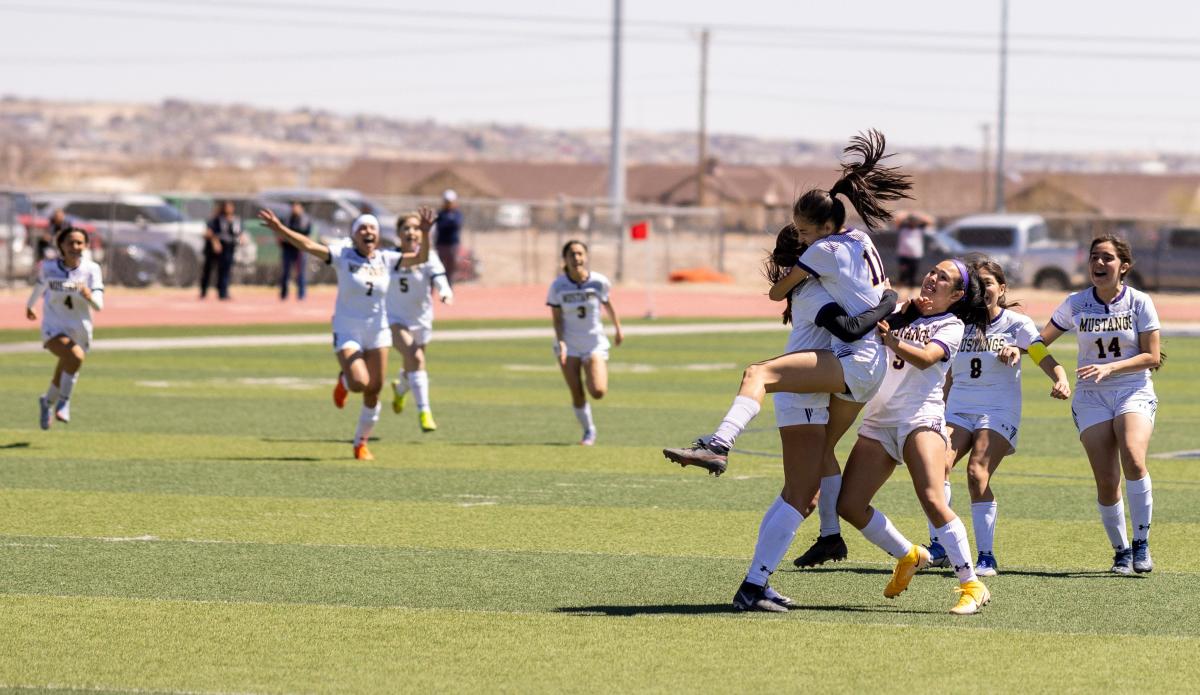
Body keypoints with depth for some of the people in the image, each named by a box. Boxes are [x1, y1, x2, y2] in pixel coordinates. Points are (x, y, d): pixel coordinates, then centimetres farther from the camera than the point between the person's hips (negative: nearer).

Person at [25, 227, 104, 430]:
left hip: (80, 333, 2)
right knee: (76, 357, -30)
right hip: (53, 329, -2)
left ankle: (48, 402, 45)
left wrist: (89, 296, -39)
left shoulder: (91, 269, -9)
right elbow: (40, 285, 16)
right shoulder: (48, 268, -7)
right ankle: (64, 402, -11)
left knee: (62, 379, 12)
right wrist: (30, 305, 34)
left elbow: (99, 305, -17)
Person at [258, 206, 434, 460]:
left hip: (378, 332, 3)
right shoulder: (342, 256, -8)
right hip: (347, 331, -3)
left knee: (373, 392, 4)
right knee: (359, 383, -22)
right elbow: (309, 245, -17)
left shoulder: (385, 259, 1)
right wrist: (279, 228, -29)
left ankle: (361, 443, 22)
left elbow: (421, 258, 0)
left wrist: (425, 233, -17)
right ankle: (344, 381, 17)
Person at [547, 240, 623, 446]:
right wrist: (561, 342, -20)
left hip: (595, 342, 0)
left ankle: (591, 377, 23)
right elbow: (557, 319, -6)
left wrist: (618, 328, 19)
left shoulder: (599, 282, -10)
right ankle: (589, 430, 20)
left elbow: (607, 304, 9)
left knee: (598, 392, -14)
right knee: (577, 394, -5)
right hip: (569, 345, 0)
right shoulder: (558, 286, -10)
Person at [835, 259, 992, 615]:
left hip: (921, 417, -6)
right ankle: (908, 555, 18)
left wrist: (891, 339, -30)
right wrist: (899, 312, -5)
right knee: (849, 505, -4)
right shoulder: (903, 313, 21)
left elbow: (926, 358, -13)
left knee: (932, 499, -24)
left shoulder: (951, 325, 6)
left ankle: (972, 586, -19)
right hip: (878, 421, 6)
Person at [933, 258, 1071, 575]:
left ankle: (986, 556, -15)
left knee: (977, 473, -24)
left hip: (999, 412, -3)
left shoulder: (1017, 324, 1)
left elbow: (1045, 359, -10)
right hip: (958, 409, 3)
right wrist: (940, 413, 20)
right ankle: (938, 547, -18)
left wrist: (1061, 380, -30)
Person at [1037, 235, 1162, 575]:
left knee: (1133, 459, -28)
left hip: (1134, 392, -2)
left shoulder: (1140, 303, -3)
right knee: (1106, 480, -8)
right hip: (1091, 396, 2)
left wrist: (1108, 368, -16)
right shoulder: (1076, 304, 2)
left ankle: (1141, 543, -16)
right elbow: (1041, 341, 10)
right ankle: (1121, 551, 11)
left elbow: (1152, 357, -4)